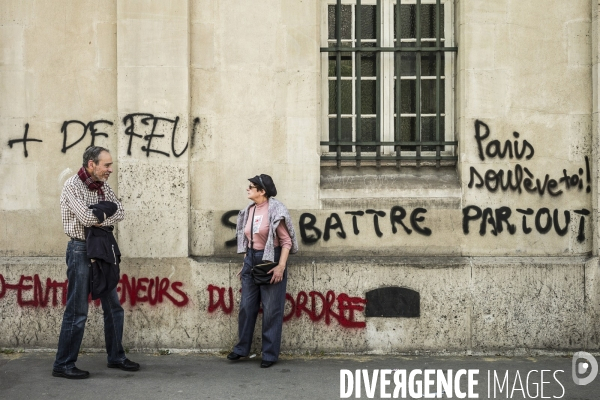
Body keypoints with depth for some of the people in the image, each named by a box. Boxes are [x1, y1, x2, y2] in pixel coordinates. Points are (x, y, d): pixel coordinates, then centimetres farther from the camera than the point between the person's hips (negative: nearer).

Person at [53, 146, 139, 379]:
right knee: (77, 312, -5)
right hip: (81, 250, -7)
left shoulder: (103, 187, 9)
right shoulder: (72, 186, -12)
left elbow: (119, 213, -1)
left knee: (113, 307, 12)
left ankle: (116, 357, 24)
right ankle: (63, 365, 3)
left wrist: (98, 219, -16)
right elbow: (86, 218, -23)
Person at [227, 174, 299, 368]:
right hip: (251, 261, 7)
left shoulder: (275, 210, -14)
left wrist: (281, 266, -20)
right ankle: (242, 348, 26)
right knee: (246, 306, 12)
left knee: (271, 310, 2)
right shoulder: (249, 210, 8)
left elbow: (286, 241, -14)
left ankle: (270, 354, 12)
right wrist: (245, 263, 17)